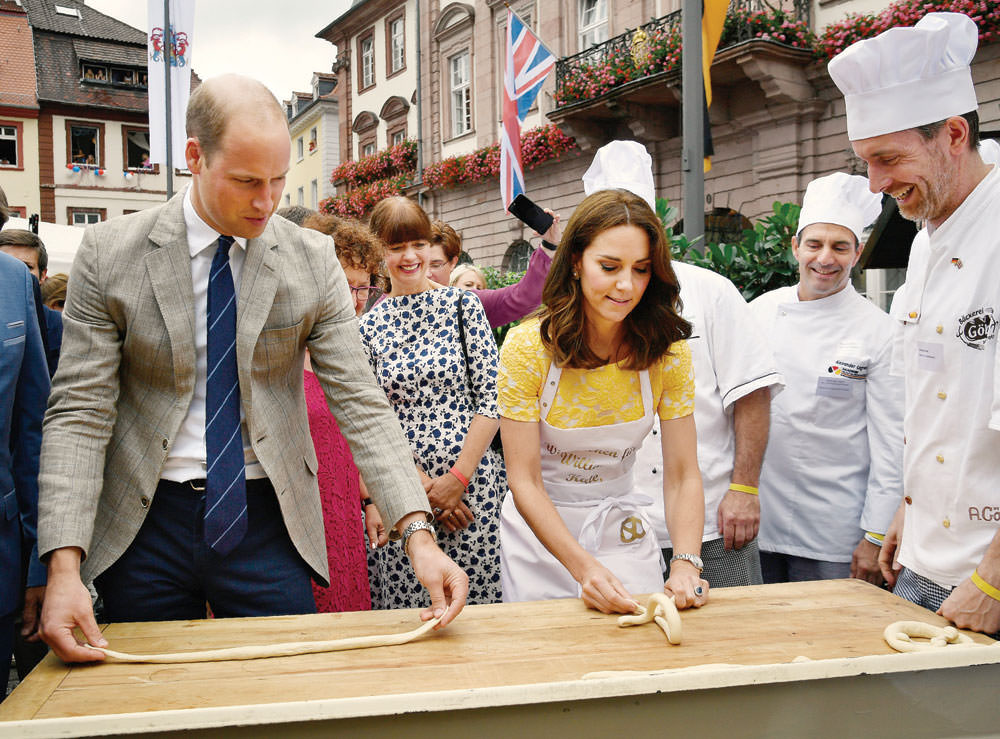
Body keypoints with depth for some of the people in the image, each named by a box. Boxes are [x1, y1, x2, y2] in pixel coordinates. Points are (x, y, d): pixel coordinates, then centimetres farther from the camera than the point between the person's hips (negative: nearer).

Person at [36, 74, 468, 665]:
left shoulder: (313, 260, -4)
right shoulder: (110, 253, -5)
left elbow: (360, 403, -7)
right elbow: (79, 413, -7)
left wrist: (419, 532, -19)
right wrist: (65, 564, -19)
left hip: (267, 520, 1)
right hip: (143, 524, 0)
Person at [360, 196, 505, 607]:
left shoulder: (462, 304, 3)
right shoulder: (368, 325, 6)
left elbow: (491, 399, -1)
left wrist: (457, 477, -8)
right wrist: (424, 485, -6)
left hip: (472, 481, -1)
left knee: (474, 600, 2)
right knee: (404, 607, 2)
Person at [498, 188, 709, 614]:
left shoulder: (668, 352, -11)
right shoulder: (527, 347, -19)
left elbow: (682, 476, -11)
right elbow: (524, 481, -19)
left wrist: (686, 563, -28)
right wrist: (584, 566, -32)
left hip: (622, 528, 2)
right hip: (541, 531, -2)